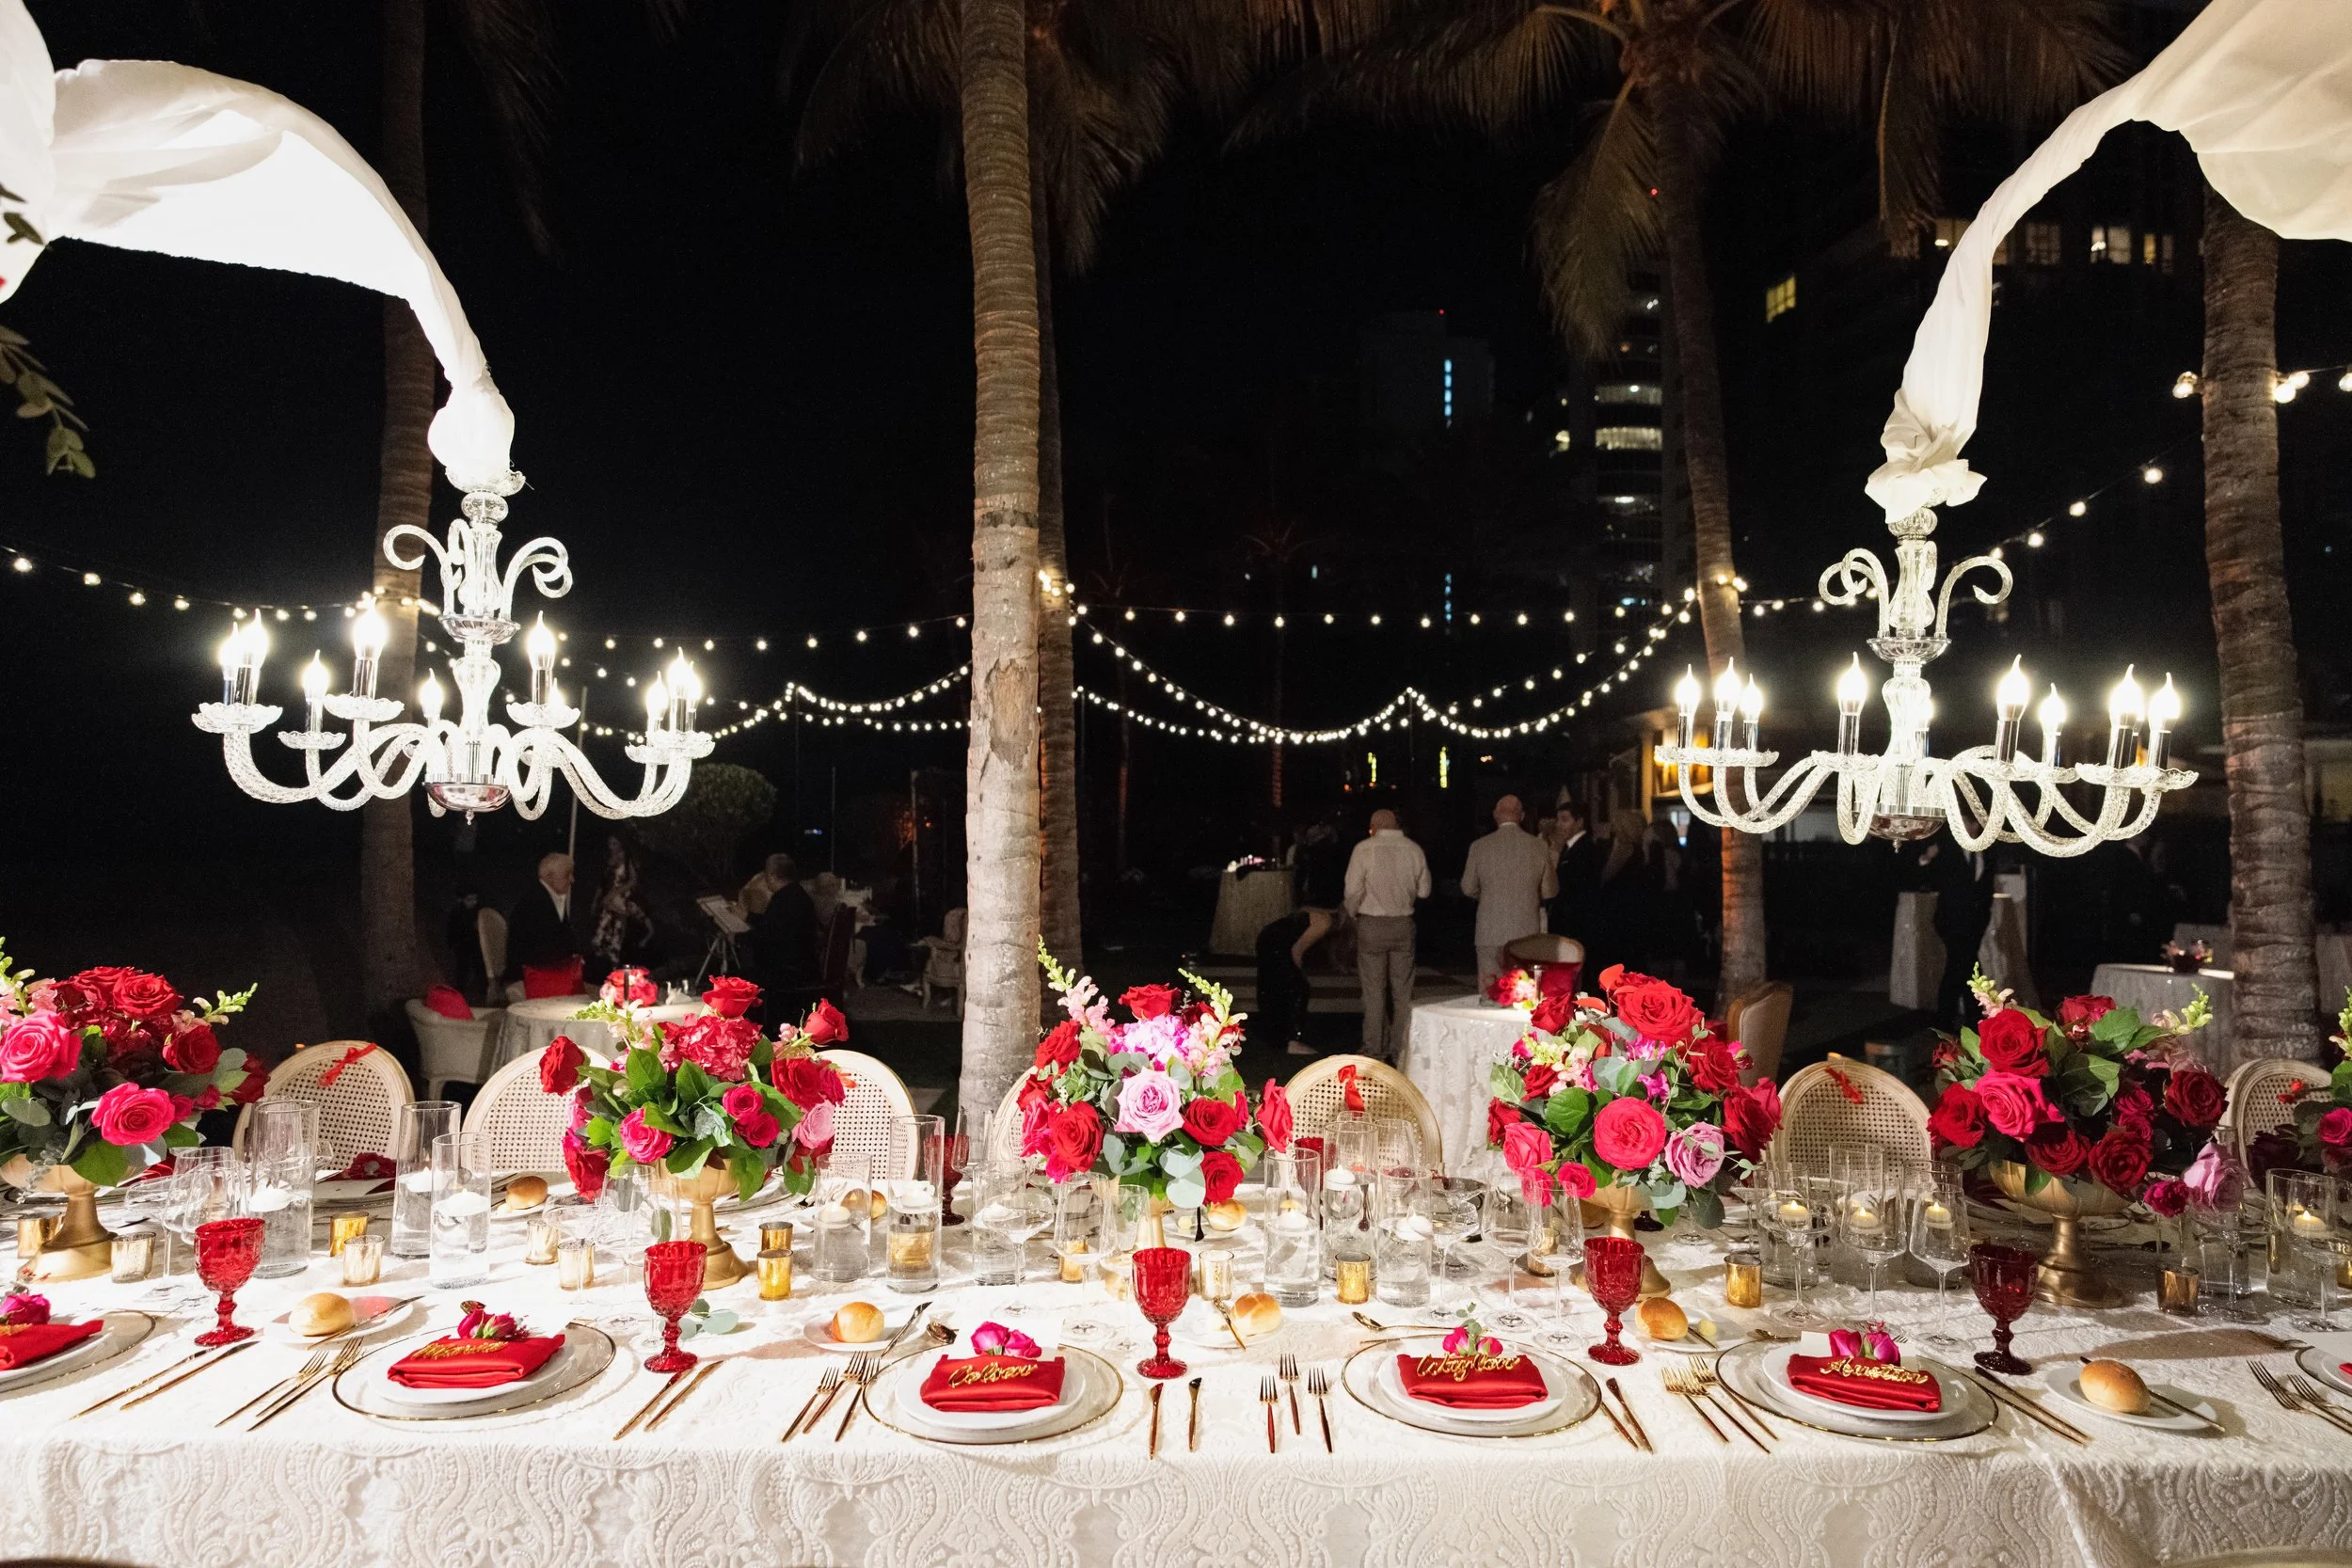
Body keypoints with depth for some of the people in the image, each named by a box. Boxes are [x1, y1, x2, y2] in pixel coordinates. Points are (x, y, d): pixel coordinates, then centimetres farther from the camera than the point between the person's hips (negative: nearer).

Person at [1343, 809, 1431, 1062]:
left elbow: (1353, 891, -11)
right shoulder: (1414, 849, -1)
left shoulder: (1364, 849, -10)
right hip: (1403, 925, 3)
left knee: (1374, 991, 4)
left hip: (1372, 925, -2)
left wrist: (1351, 912, 8)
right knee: (1403, 991, 11)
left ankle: (1375, 1052, 8)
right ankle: (1401, 1049, 14)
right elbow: (1424, 890, 6)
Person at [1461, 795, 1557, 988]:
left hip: (1490, 934, -1)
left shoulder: (1480, 847, -4)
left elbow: (1468, 889, 5)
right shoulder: (1539, 847, -2)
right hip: (1527, 933, 1)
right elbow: (1550, 891, 6)